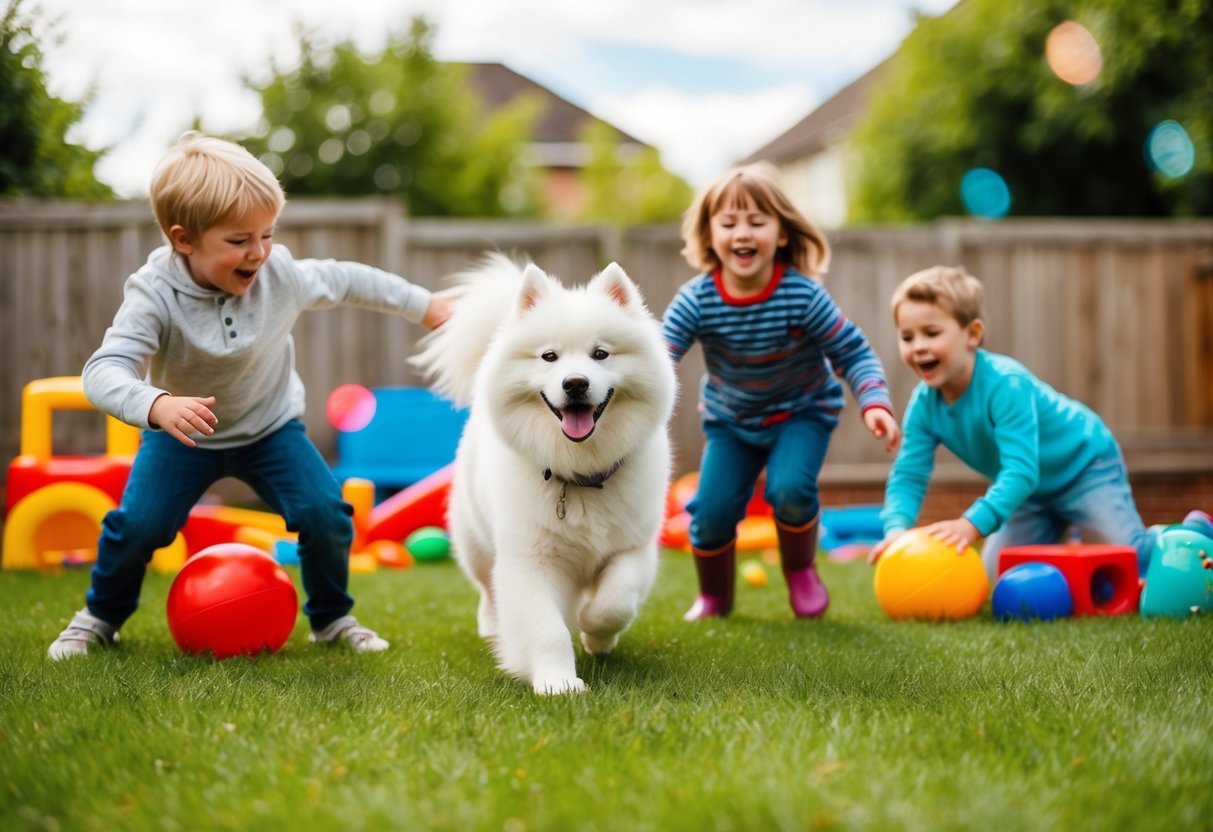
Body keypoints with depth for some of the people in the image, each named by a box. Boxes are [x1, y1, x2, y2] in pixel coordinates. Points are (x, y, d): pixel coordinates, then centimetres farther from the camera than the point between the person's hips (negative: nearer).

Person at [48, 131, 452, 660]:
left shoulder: (280, 275, -20)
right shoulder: (154, 295, -29)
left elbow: (346, 281, -1)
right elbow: (104, 371, -40)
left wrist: (425, 305, 9)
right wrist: (157, 405, -61)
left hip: (270, 429, 2)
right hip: (183, 435, -2)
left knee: (326, 515, -14)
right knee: (137, 524, -16)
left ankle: (332, 619, 13)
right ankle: (101, 616, 15)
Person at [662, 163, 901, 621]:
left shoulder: (804, 296, -26)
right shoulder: (695, 300, -23)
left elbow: (854, 353, -18)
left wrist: (874, 404, -33)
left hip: (802, 412, -2)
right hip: (730, 420, 2)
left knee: (789, 489, -26)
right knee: (711, 510, -9)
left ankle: (801, 571, 7)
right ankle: (713, 598, 22)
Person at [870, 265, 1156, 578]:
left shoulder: (1006, 385, -36)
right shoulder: (923, 404, -16)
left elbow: (1021, 470, -43)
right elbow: (907, 477, -18)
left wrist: (973, 523, -56)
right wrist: (896, 529, -39)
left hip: (1084, 465, -6)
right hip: (1035, 492, 6)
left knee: (1132, 559, -15)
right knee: (998, 578, 7)